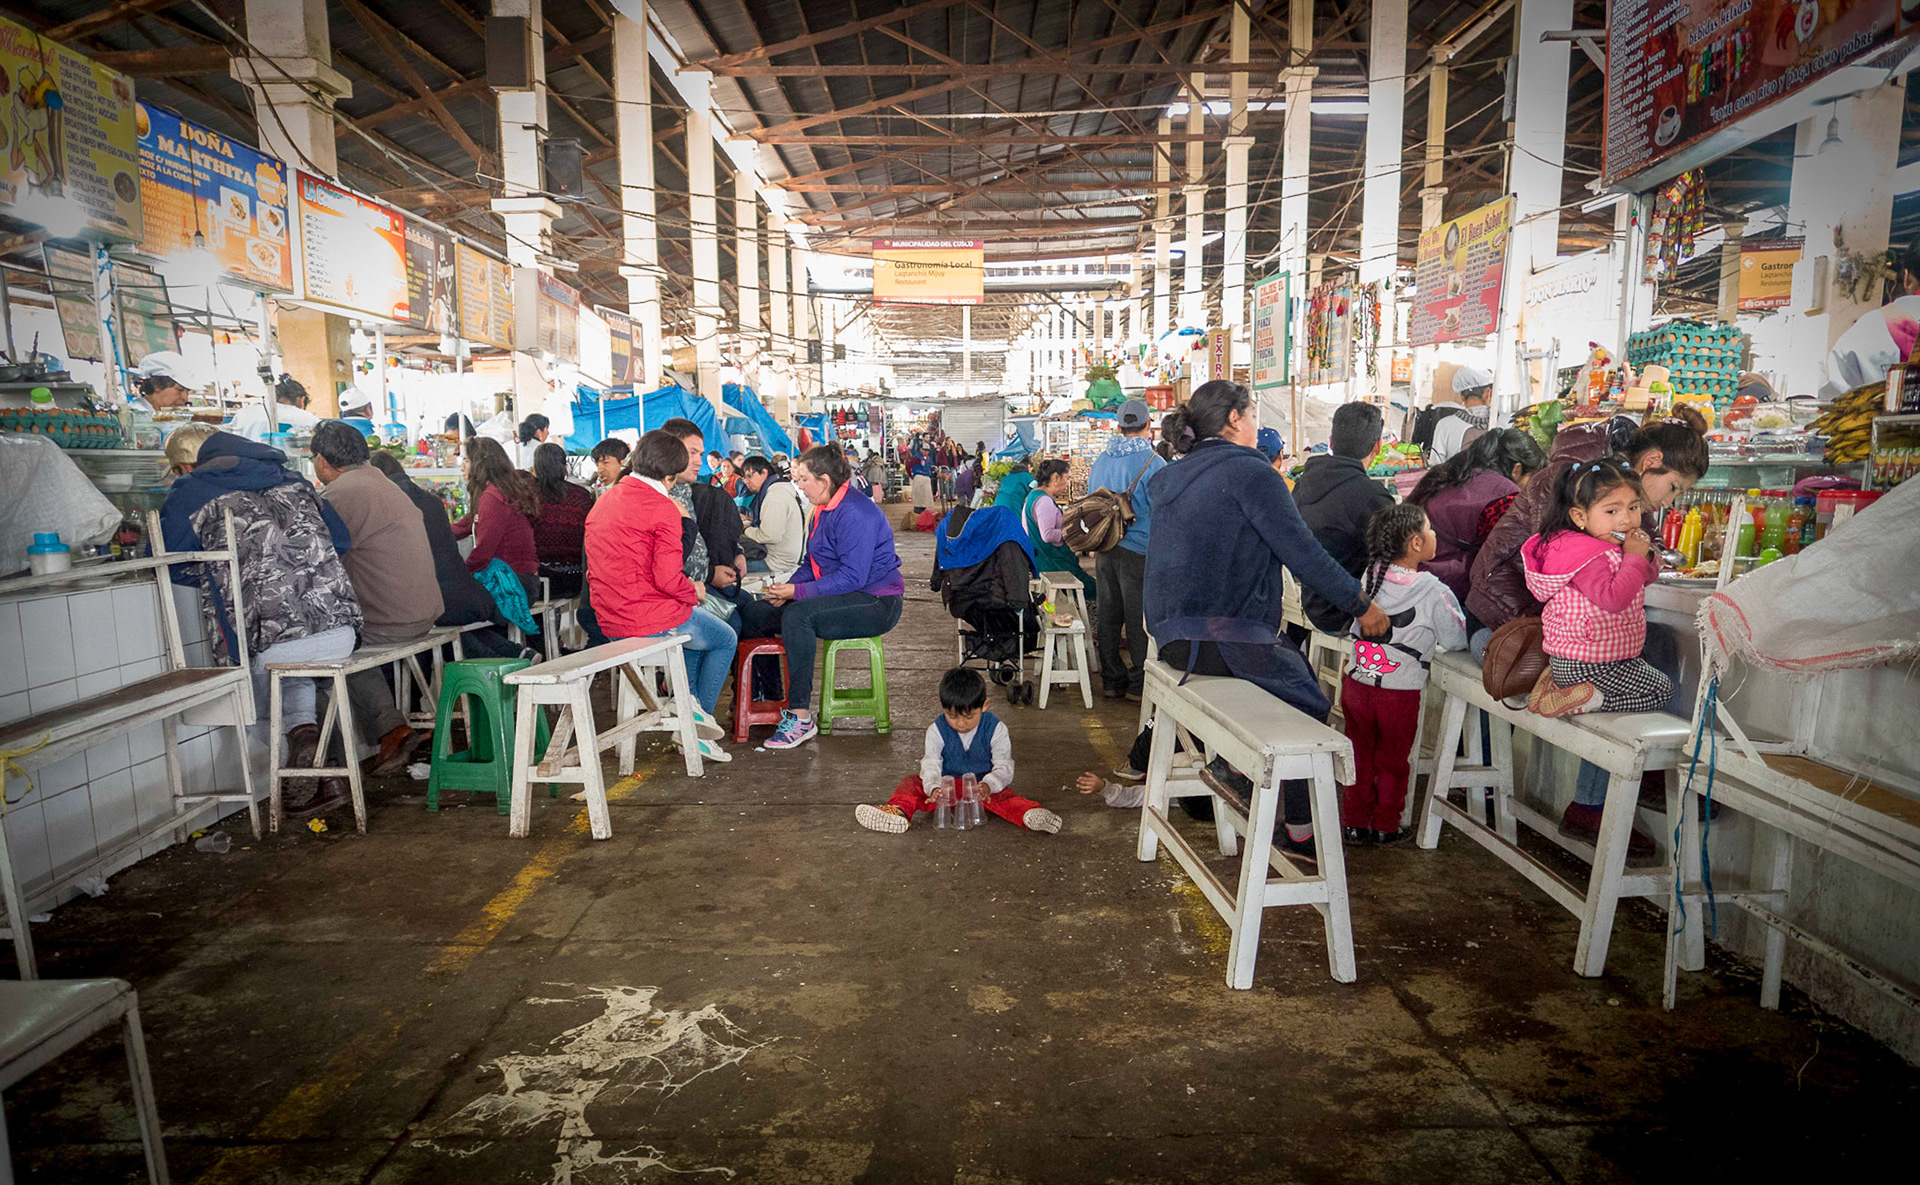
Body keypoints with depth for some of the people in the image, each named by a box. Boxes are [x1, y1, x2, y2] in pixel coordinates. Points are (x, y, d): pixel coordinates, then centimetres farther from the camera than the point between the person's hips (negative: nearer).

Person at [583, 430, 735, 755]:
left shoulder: (604, 500, 11)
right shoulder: (663, 509, -15)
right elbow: (668, 579, -21)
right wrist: (693, 593, 0)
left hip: (610, 622, 8)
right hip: (651, 620, -8)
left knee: (695, 623, 32)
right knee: (726, 639, 17)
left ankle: (689, 701, 21)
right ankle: (698, 716, 18)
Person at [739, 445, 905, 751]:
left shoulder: (856, 513, -19)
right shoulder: (823, 510, 12)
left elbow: (852, 577, -25)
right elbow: (811, 564, 17)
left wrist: (797, 592, -23)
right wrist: (787, 588, -4)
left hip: (875, 603, -10)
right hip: (840, 596, 10)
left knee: (797, 615, -35)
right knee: (752, 613, 1)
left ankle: (801, 718, -30)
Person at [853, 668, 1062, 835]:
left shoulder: (996, 729, -9)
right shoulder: (937, 730, -5)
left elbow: (1004, 767, -15)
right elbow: (930, 765, -13)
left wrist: (988, 785, -38)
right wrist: (933, 787, -37)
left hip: (982, 786, -3)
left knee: (1003, 796, -35)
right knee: (911, 782, -19)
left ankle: (1030, 815, -60)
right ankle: (899, 813, -47)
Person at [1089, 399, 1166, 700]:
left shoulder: (1100, 460, 10)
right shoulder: (1152, 462, -11)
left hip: (1104, 550, 6)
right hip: (1138, 551, -6)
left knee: (1108, 616, 11)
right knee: (1140, 619, 2)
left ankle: (1111, 681, 19)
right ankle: (1139, 683, 8)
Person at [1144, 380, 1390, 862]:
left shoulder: (1171, 476, 15)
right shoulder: (1249, 472, -10)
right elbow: (1302, 551, -14)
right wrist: (1362, 605, -5)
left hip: (1172, 636, 9)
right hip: (1222, 638, -9)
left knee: (1294, 659, 23)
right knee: (1308, 700, 7)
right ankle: (1302, 830, 11)